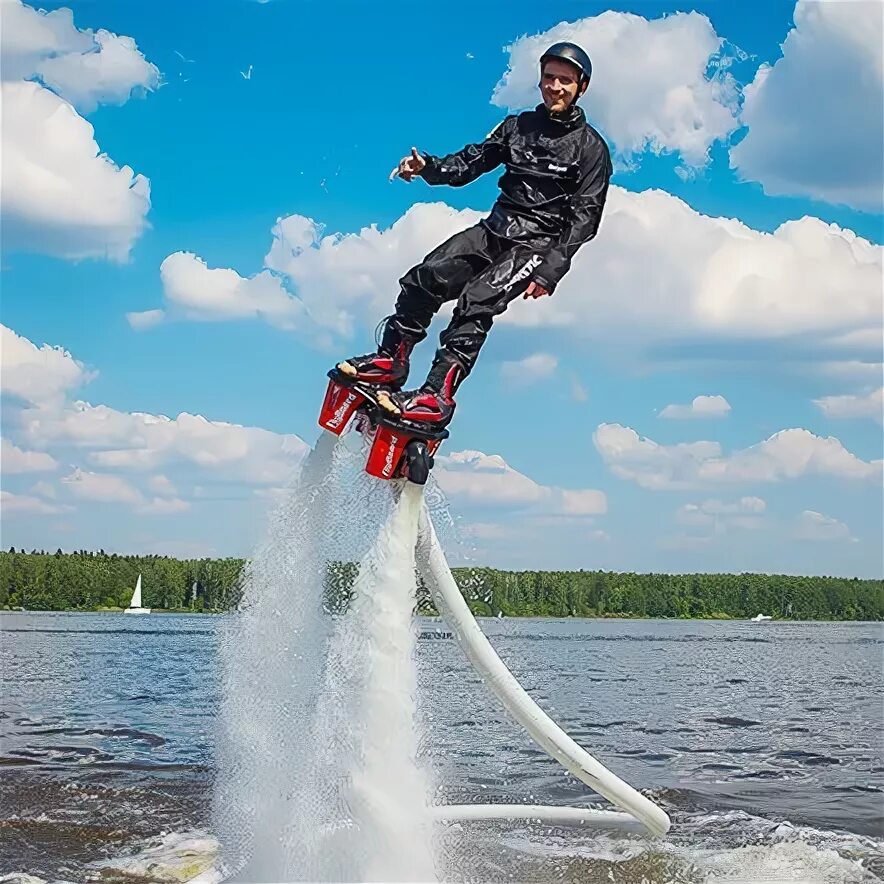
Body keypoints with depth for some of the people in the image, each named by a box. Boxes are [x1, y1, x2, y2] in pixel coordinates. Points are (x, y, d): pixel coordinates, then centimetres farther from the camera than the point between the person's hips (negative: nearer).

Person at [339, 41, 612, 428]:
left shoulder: (591, 147, 0)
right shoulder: (517, 126, 15)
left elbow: (586, 215, -6)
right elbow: (470, 161, 13)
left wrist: (551, 268, -17)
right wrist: (428, 167, -8)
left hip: (539, 244, -5)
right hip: (494, 229, 5)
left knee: (477, 301, -27)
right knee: (424, 279, -16)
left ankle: (438, 396, -32)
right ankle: (390, 360, -5)